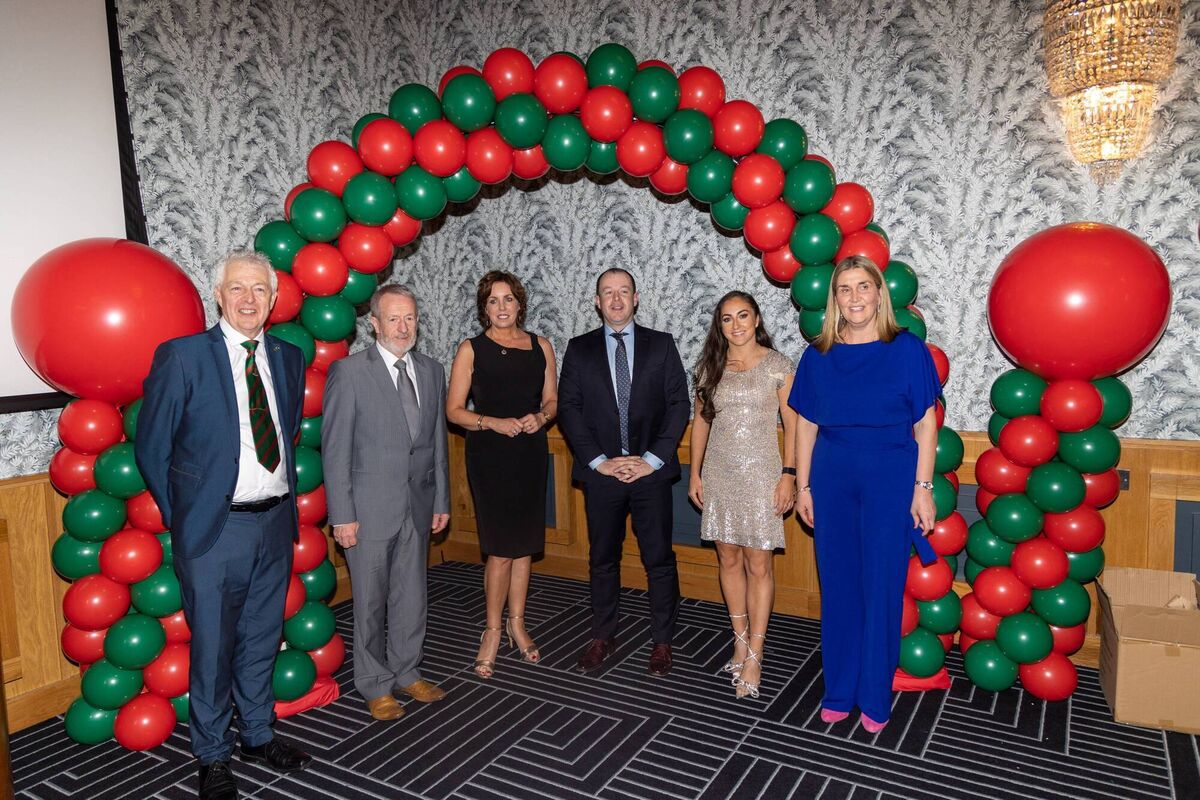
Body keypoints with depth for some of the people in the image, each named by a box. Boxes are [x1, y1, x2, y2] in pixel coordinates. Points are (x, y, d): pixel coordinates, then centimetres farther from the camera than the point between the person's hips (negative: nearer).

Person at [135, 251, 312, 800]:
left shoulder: (288, 358, 5)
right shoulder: (182, 356, -9)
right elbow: (151, 445, -4)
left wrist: (285, 495, 12)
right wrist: (180, 515, 0)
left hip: (276, 522, 5)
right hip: (215, 528, -4)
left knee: (262, 638, 18)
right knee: (212, 646, 8)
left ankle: (258, 735, 37)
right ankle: (213, 756, 28)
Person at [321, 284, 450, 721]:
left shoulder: (432, 371, 7)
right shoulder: (348, 371, -9)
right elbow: (335, 448, -10)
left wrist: (442, 500, 10)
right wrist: (342, 515, -12)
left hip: (418, 505, 5)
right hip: (370, 508, -4)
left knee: (412, 596, 15)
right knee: (370, 602, 8)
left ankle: (406, 673, 33)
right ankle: (375, 686, 25)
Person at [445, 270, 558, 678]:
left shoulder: (540, 346, 8)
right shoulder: (471, 349, -1)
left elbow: (552, 400, 13)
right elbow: (454, 410, -3)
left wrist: (540, 417, -8)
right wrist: (493, 422, -17)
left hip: (531, 452, 4)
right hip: (490, 456, -3)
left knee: (524, 544, 11)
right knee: (501, 547, -4)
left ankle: (516, 624, 26)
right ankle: (493, 631, 14)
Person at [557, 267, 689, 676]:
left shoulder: (661, 344, 5)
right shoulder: (579, 349, 6)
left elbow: (678, 404, 0)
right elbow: (568, 409, 1)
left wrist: (652, 458, -9)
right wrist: (599, 461, -8)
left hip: (651, 471, -1)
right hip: (601, 471, 1)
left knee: (659, 559, 5)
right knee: (602, 558, 11)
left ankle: (662, 640, 19)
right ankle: (602, 637, 26)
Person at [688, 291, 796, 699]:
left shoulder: (776, 364, -2)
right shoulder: (710, 366, 7)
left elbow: (792, 422, -3)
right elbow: (700, 421, 10)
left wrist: (788, 474, -10)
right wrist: (695, 474, 7)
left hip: (760, 474, -4)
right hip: (719, 474, 4)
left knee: (758, 565, -1)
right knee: (729, 559, 11)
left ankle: (754, 657, 8)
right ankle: (740, 639, 25)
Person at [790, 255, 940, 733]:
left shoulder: (908, 350, -4)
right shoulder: (818, 356, 4)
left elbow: (925, 424, -3)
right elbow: (805, 425, 8)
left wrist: (922, 488, -6)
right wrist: (803, 487, 7)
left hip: (890, 482, -2)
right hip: (832, 482, 3)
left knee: (882, 588, 4)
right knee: (837, 586, 9)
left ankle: (875, 699, 20)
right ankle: (839, 692, 25)